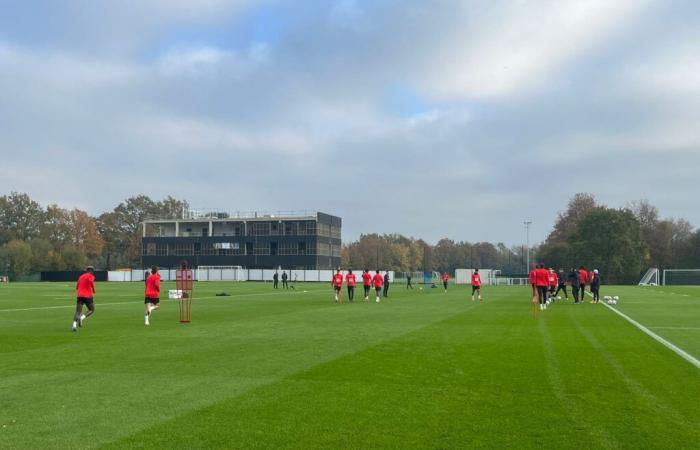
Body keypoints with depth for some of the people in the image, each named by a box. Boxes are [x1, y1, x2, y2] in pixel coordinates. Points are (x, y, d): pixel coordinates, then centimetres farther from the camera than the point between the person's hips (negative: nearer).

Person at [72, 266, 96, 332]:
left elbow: (77, 286, 22)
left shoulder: (81, 276, 20)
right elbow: (91, 281, -21)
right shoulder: (91, 276, 2)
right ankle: (82, 318, -17)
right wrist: (94, 291, -11)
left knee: (78, 311, 2)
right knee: (92, 310, 8)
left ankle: (74, 324, -18)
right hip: (88, 296, -5)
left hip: (79, 296, 5)